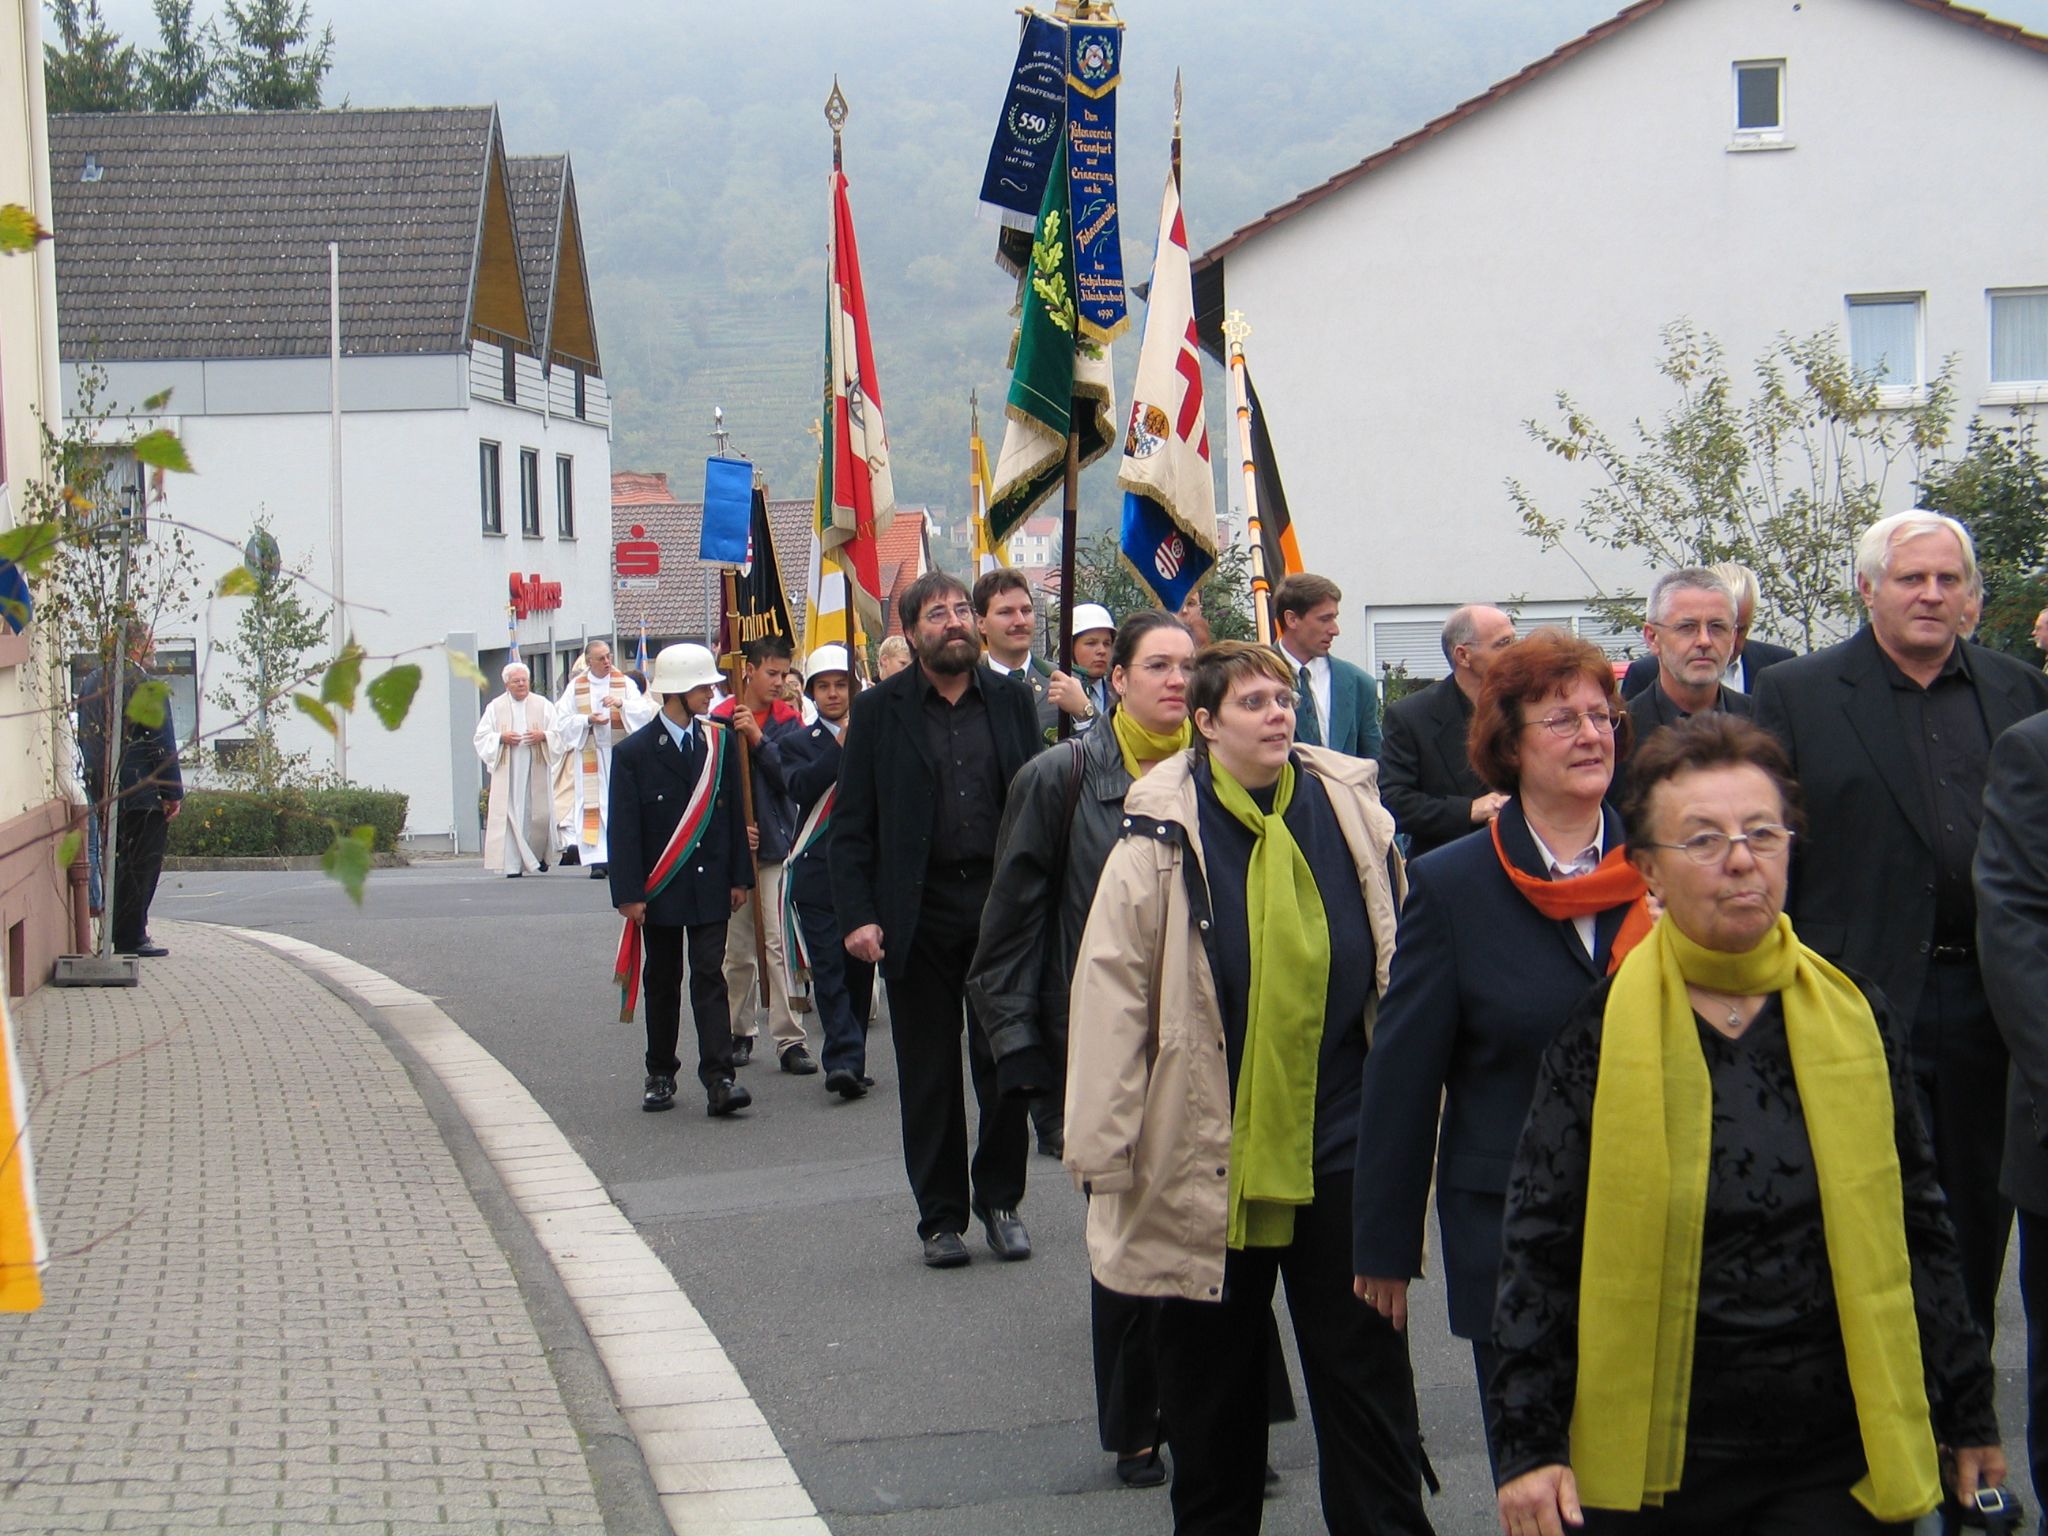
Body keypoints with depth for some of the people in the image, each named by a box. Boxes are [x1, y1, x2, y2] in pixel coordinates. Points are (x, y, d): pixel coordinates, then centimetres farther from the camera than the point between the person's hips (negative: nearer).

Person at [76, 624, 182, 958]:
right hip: (144, 793, -7)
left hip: (106, 793, 7)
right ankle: (131, 939, 0)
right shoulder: (149, 687, -14)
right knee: (140, 867, -1)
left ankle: (118, 934, 22)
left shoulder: (89, 684, 10)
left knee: (121, 864, 17)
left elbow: (85, 741, 15)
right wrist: (173, 793, -9)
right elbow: (163, 746, -14)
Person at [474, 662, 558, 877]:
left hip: (535, 770, 1)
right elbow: (482, 736, 6)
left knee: (539, 815, -1)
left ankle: (538, 855, 23)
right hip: (507, 772, -1)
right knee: (510, 815, -8)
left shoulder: (543, 706, 10)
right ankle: (513, 865, -9)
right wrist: (501, 738, -12)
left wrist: (543, 736, -14)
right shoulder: (495, 708, 10)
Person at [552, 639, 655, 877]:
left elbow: (644, 711, -4)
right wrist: (588, 720, -12)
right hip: (589, 754, 0)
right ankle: (597, 859, -6)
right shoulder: (575, 687, 7)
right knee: (593, 804, -5)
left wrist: (622, 704, -21)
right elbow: (562, 721, 4)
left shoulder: (625, 683, 6)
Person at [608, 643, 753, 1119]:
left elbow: (734, 813, 8)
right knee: (662, 981, 10)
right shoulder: (633, 753, -5)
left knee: (710, 978, -5)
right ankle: (661, 1074, 21)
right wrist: (629, 893, -10)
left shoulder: (720, 742, 5)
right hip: (660, 889, -1)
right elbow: (624, 829, -6)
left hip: (710, 885, 1)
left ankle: (719, 1080, -11)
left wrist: (739, 877, 5)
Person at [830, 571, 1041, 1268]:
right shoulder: (880, 710, 2)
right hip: (919, 912, -1)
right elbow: (851, 825, 0)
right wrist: (857, 915, -10)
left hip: (1001, 903, 1)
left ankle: (1000, 1199, 21)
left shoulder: (1011, 702, 7)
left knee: (1006, 1065, 4)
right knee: (929, 1074, 6)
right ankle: (941, 1216, 16)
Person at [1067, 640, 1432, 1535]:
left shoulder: (1354, 815, 2)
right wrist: (1104, 1156, -9)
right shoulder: (1162, 839, -5)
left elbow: (1400, 975, 10)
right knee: (1212, 1378, 12)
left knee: (1364, 1372, 4)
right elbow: (1109, 995, -6)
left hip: (1337, 1148, 1)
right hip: (1209, 1157, -1)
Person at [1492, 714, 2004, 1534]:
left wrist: (1968, 1418, 12)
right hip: (1652, 1464, -1)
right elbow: (1539, 1249, -2)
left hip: (1844, 1463, 2)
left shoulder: (1858, 1020, 4)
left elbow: (1917, 1228, 11)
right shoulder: (1599, 1034, -4)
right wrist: (1530, 1445, -7)